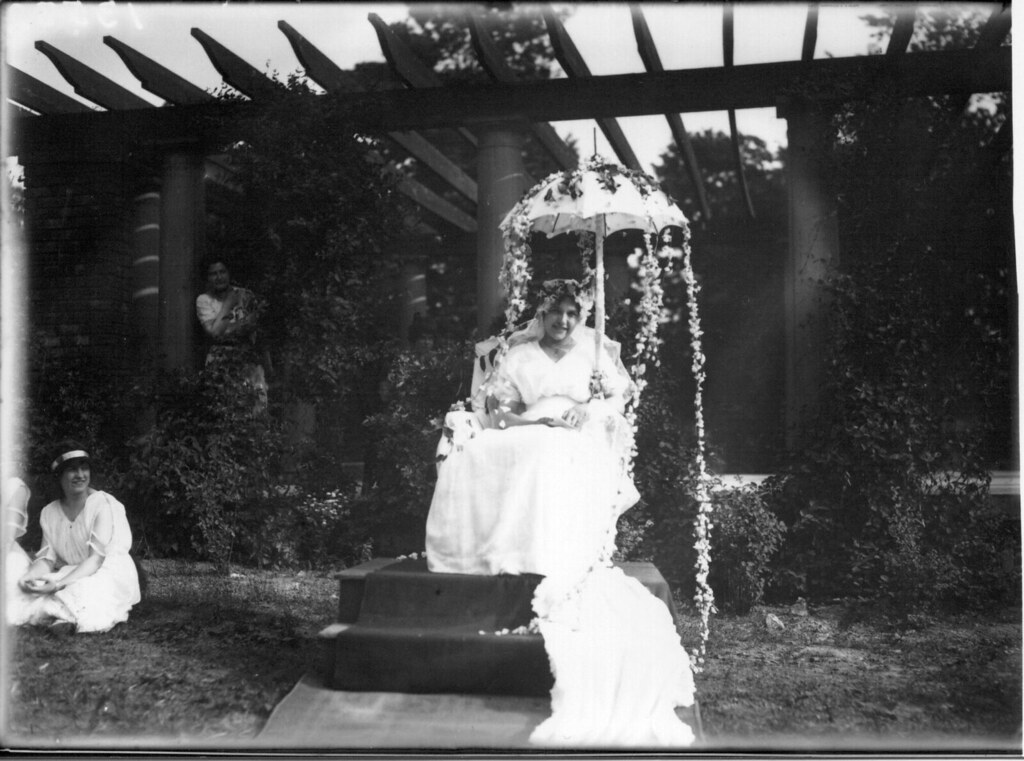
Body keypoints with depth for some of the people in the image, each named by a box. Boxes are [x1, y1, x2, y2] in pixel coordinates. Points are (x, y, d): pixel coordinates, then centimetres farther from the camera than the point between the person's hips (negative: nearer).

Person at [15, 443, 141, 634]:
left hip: (107, 574, -5)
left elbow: (96, 558, -17)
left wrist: (60, 584, -30)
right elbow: (47, 557, 3)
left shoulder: (104, 504, -12)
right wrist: (28, 577, -21)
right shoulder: (49, 513, 7)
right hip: (71, 576, 5)